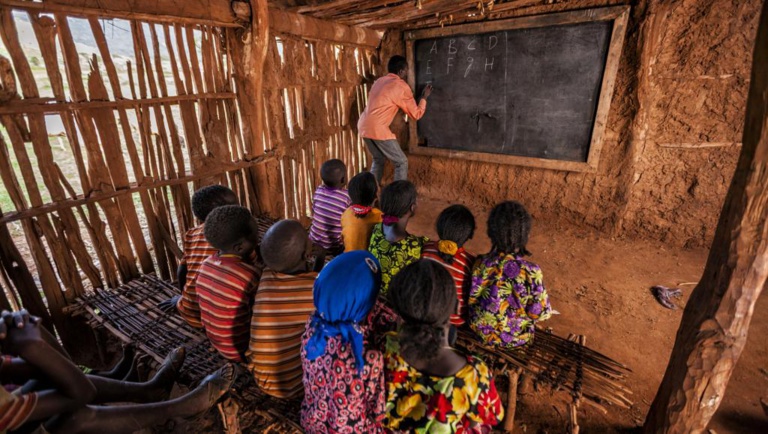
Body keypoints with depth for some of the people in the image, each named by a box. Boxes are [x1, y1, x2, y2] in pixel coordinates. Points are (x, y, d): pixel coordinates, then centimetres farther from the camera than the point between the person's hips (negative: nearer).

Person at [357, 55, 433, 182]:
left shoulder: (380, 81, 18)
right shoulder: (401, 86, -3)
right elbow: (416, 114, 2)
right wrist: (424, 97, 16)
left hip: (364, 126, 8)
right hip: (378, 129, -8)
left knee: (379, 160, 24)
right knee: (401, 162, 2)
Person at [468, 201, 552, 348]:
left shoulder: (481, 264, -24)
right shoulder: (531, 272, -29)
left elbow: (471, 301, -11)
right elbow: (541, 313, -17)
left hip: (481, 331, 1)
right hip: (516, 338, -1)